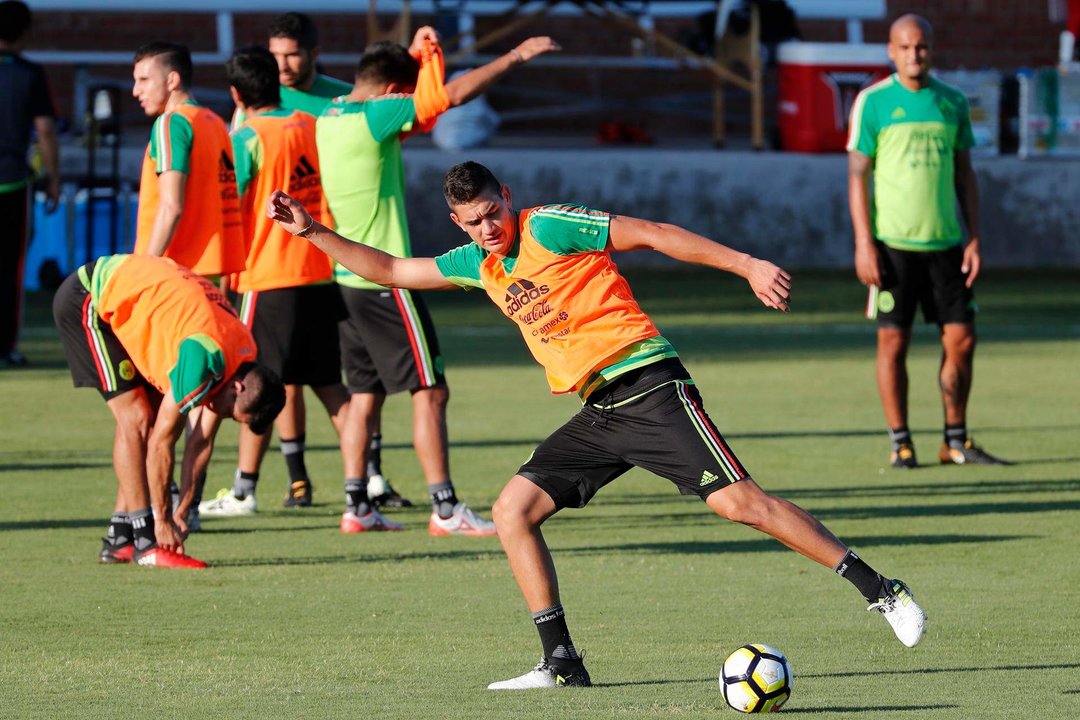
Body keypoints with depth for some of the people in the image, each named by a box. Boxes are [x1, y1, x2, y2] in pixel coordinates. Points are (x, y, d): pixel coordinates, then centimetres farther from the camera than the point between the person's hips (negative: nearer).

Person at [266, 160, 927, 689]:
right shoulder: (482, 266, 15)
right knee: (513, 510, -1)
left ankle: (882, 591, -16)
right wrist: (314, 231, 19)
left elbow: (656, 235, -9)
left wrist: (748, 266, -15)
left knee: (737, 501, -18)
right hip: (600, 412, 8)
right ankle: (562, 662, 1)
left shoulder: (549, 227, -6)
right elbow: (391, 270, 26)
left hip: (649, 385, -8)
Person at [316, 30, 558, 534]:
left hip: (349, 278, 9)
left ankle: (356, 506, 15)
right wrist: (516, 57, -10)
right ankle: (445, 510, -8)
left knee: (365, 392, 14)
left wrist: (414, 53, 18)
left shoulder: (331, 116, 7)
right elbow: (452, 94, -17)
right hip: (385, 280, -9)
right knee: (430, 392, -5)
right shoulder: (374, 118, -16)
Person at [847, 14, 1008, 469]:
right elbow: (857, 176, -3)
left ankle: (956, 441, 12)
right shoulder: (873, 102, -2)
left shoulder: (952, 102, 10)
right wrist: (864, 244, -10)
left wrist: (974, 239, 7)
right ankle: (900, 444, 6)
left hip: (945, 242, 4)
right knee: (893, 341, -1)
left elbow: (965, 173, 14)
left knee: (961, 339, 2)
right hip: (893, 243, -4)